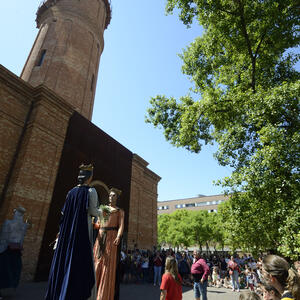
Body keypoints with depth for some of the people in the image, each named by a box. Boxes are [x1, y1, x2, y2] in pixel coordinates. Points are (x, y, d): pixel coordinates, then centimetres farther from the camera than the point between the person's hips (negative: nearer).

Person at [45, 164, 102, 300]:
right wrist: (100, 213, 9)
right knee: (81, 261, -2)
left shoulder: (71, 191, 11)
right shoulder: (91, 190, -6)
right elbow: (92, 210, -11)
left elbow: (64, 212, 12)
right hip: (83, 228, -6)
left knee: (64, 259, 11)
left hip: (68, 230, 6)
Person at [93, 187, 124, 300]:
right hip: (100, 237, 4)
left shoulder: (120, 211, 9)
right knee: (96, 263, 1)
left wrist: (118, 237, -21)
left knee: (108, 265, -7)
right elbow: (98, 224, 19)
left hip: (111, 237, -4)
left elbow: (121, 225, -3)